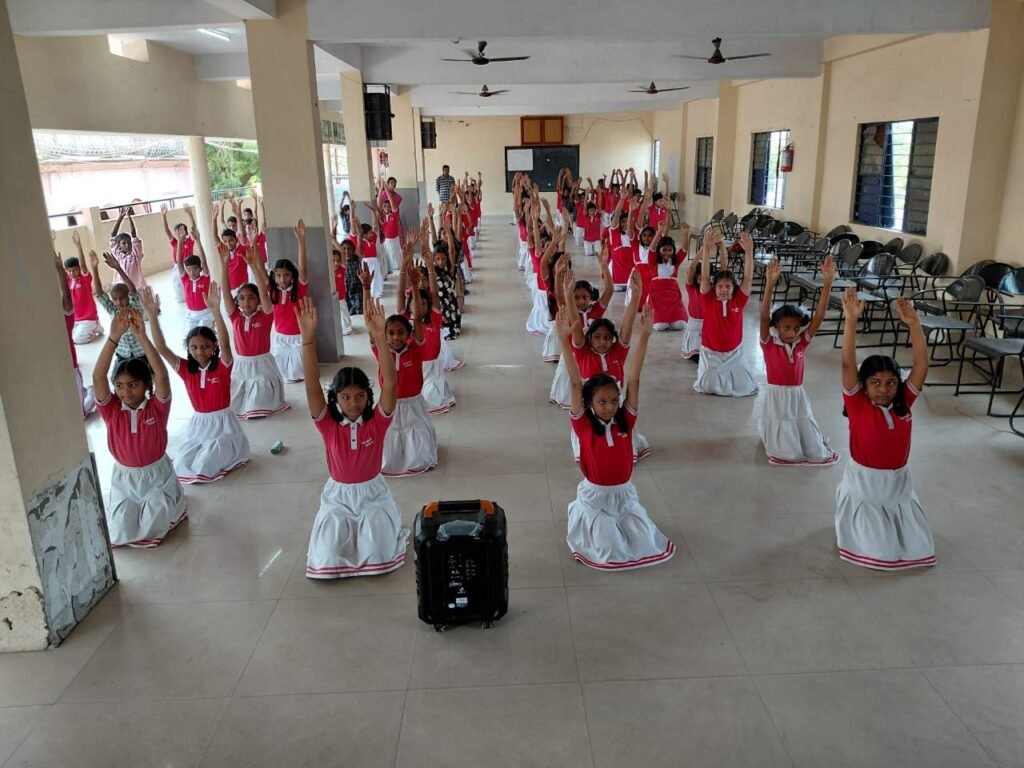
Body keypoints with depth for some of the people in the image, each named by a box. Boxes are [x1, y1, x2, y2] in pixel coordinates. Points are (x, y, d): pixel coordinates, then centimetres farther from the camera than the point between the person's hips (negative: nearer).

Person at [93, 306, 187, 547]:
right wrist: (114, 337, -39)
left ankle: (164, 505, 23)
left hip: (157, 474, -2)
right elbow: (98, 377, -28)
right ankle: (130, 508, 28)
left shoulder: (157, 407, -16)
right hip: (124, 478, 2)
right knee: (120, 533, -6)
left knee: (151, 529, -11)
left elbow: (162, 375, -34)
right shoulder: (111, 409, -12)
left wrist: (142, 336, -44)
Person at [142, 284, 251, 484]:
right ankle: (207, 451, 21)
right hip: (198, 424, 5)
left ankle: (227, 453, 15)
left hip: (222, 424, -4)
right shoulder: (185, 369, -4)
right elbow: (161, 348, -15)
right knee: (181, 466, -7)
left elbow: (225, 344, -34)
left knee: (203, 467, -15)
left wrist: (215, 310, -48)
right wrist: (153, 316, -30)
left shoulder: (222, 366, -14)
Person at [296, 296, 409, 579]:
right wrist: (308, 339, -40)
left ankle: (381, 531, 17)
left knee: (376, 554, -17)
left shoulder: (377, 422, -14)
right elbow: (312, 386, -26)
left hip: (372, 493, -1)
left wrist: (380, 338, -42)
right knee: (328, 559, -12)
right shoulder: (328, 425, -12)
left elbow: (390, 385, -29)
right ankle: (342, 534, 21)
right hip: (338, 496, 1)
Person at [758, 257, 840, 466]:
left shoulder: (802, 343, -3)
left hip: (798, 396, 4)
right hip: (777, 396, -4)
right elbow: (764, 317, -26)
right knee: (784, 450, 1)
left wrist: (827, 283, -21)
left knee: (813, 450, 14)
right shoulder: (769, 344, -12)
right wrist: (770, 283, -38)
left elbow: (819, 316, -11)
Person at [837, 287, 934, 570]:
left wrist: (913, 324, -24)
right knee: (876, 549, -6)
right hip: (863, 482, -4)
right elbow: (848, 365, -26)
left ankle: (896, 524, 34)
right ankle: (862, 526, 24)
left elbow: (922, 364, -13)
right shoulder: (857, 405, -14)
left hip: (898, 482, 4)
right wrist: (851, 320, -36)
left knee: (915, 546, 5)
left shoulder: (904, 403, -5)